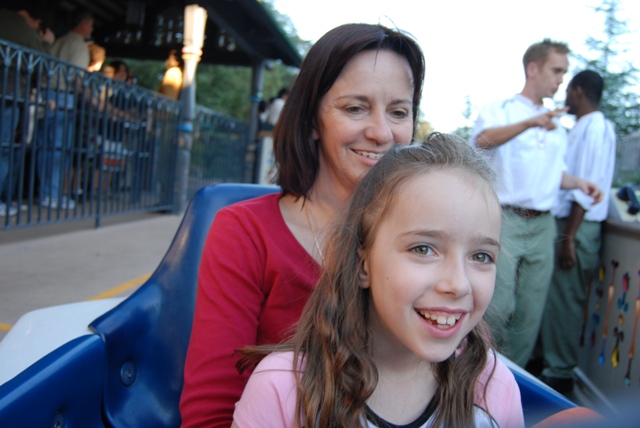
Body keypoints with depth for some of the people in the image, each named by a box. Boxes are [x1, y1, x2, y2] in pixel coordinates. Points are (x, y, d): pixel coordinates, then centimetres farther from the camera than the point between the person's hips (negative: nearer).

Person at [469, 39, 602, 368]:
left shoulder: (556, 123, 18)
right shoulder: (501, 110, -1)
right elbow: (483, 139, -24)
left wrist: (579, 183, 4)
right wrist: (530, 123, -40)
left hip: (542, 226, 6)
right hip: (504, 220, -6)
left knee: (531, 313, 8)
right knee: (499, 306, -9)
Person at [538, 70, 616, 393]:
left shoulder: (595, 128, -13)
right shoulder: (584, 128, 15)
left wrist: (569, 237, -20)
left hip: (577, 227, -9)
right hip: (565, 221, 9)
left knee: (563, 300, -1)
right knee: (556, 298, 14)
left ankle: (558, 373, 9)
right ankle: (552, 362, 25)